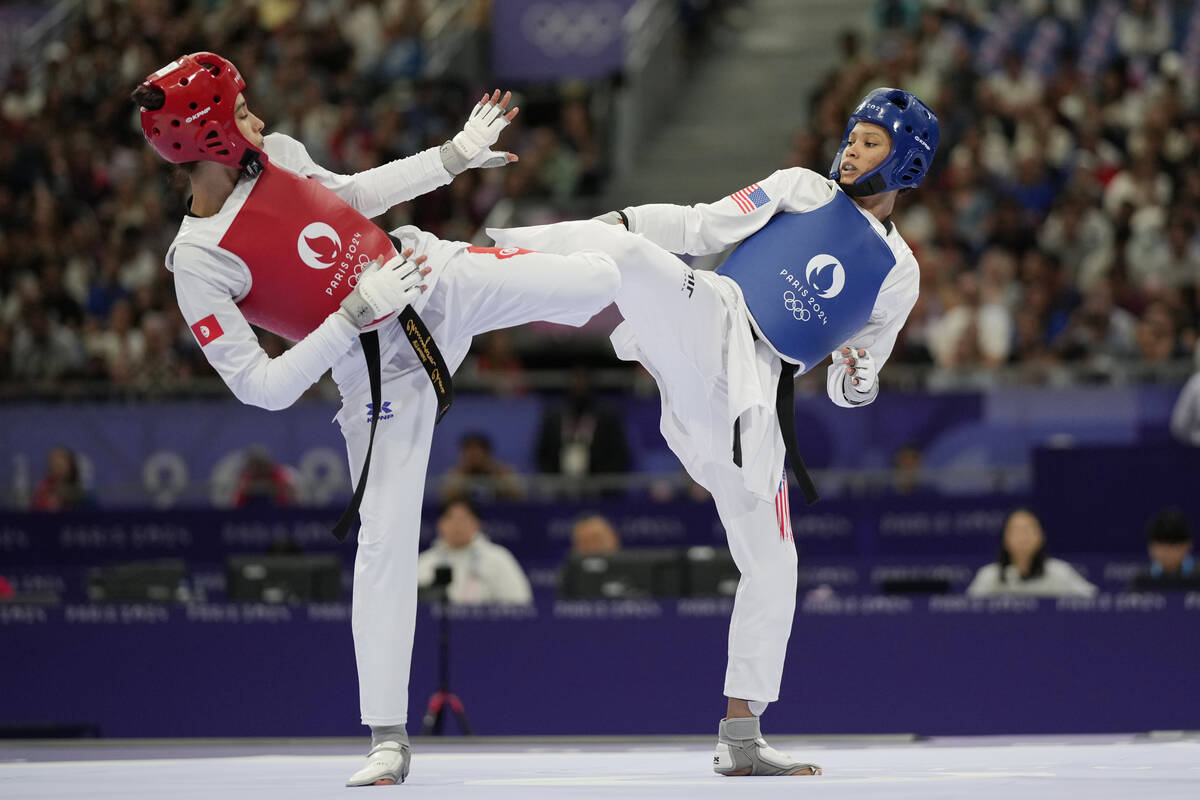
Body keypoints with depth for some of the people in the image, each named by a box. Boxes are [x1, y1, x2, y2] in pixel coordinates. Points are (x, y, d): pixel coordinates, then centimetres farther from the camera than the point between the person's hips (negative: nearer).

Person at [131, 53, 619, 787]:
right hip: (380, 372, -6)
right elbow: (262, 388, -27)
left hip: (436, 277, 6)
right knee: (385, 542, -9)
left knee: (604, 278, 10)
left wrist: (453, 157, 17)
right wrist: (357, 313, -30)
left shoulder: (275, 153, -6)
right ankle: (389, 741, 2)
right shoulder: (199, 262, -25)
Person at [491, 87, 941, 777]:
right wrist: (615, 223, -8)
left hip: (752, 400, 3)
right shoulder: (802, 189, 12)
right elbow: (703, 227, 8)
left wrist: (858, 382, -2)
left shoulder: (899, 273, 17)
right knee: (614, 246, -32)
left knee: (772, 564, 1)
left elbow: (855, 382, 23)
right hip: (708, 325, -3)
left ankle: (740, 737, 11)